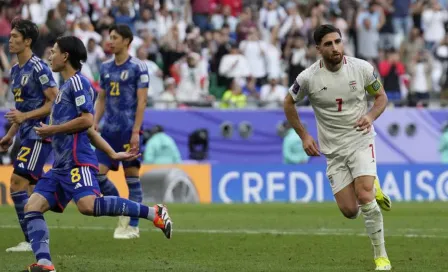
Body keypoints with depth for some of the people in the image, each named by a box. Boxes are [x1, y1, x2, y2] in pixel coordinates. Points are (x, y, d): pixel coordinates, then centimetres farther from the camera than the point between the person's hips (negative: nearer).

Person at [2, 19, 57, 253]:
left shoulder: (38, 69, -13)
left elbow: (54, 102, -16)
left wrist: (24, 116, -22)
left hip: (40, 134, -10)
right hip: (27, 135, 10)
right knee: (30, 188, 10)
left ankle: (31, 240, -15)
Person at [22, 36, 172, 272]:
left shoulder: (77, 82, -3)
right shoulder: (66, 86, 26)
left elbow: (87, 121, -14)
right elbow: (89, 130, 28)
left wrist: (52, 130, -7)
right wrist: (112, 154, 26)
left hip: (77, 160, -10)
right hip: (61, 164, 10)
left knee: (88, 205, -29)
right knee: (32, 206, -2)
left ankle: (154, 213, -23)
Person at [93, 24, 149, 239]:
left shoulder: (137, 67, -6)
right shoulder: (106, 68, 12)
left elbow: (142, 101, -9)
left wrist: (135, 132, -15)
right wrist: (94, 124, 6)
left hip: (129, 130, -6)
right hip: (109, 130, 6)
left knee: (132, 176, -2)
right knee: (98, 173, -1)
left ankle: (132, 226, 4)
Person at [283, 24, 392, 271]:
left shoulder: (362, 68, -9)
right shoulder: (308, 78, -11)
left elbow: (381, 96, 6)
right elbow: (288, 104, 8)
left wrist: (371, 116, -14)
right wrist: (304, 136, 3)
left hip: (361, 141, -1)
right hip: (333, 149, 1)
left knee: (364, 195, -21)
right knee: (350, 211, -3)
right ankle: (372, 189, 33)